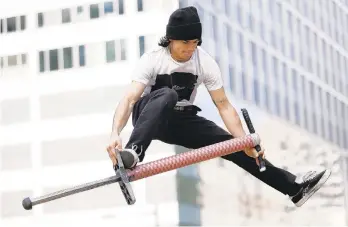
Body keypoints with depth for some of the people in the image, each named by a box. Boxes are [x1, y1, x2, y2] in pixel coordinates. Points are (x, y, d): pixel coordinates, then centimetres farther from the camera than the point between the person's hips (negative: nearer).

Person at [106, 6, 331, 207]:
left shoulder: (206, 63, -13)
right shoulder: (152, 59, -22)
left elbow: (224, 105, -12)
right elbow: (129, 99, -31)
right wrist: (115, 133, -49)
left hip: (183, 120, 4)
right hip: (151, 118, -4)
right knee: (167, 95, -38)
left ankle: (294, 188, -8)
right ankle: (133, 153, -55)